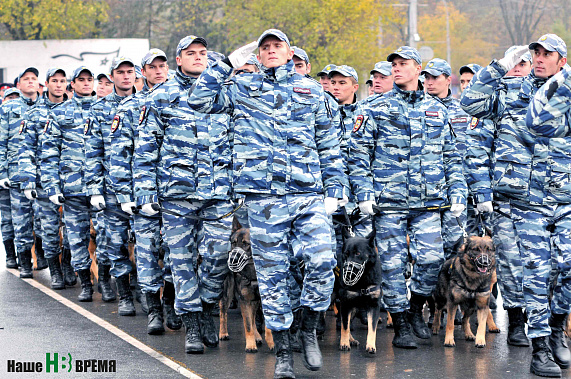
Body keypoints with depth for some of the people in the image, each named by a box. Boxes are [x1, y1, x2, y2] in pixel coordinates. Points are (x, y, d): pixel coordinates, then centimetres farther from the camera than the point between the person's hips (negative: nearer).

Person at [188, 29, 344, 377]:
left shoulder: (311, 90, 14)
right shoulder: (242, 88, 13)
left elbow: (329, 144, 15)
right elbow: (200, 100, 4)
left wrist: (334, 190, 8)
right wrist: (228, 64, 4)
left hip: (309, 195, 0)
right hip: (264, 198, 0)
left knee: (322, 261, -14)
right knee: (272, 274, 2)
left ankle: (309, 330, 9)